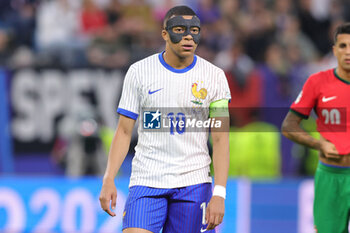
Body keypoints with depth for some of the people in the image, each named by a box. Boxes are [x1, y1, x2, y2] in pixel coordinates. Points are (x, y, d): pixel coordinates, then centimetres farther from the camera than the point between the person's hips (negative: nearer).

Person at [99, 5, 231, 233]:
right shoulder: (139, 71, 3)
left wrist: (219, 194, -10)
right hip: (146, 179, 0)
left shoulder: (214, 76, 2)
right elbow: (124, 131, 6)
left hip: (194, 184, 0)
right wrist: (109, 180, -6)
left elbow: (220, 139, 0)